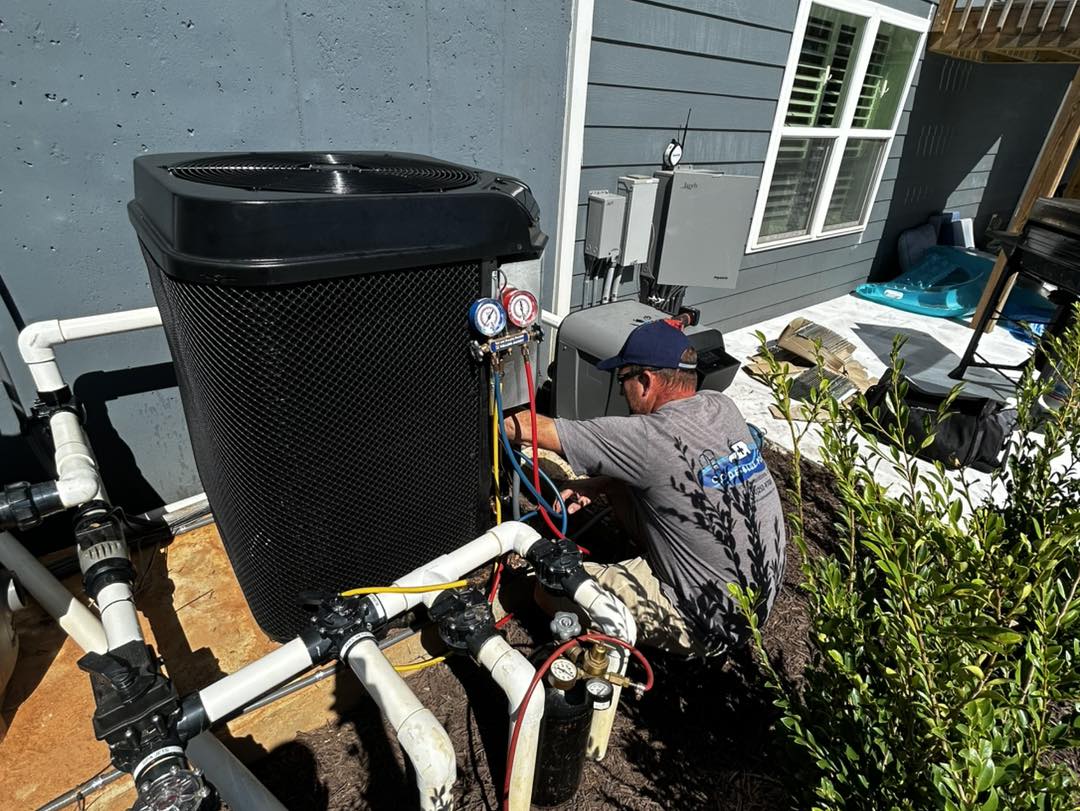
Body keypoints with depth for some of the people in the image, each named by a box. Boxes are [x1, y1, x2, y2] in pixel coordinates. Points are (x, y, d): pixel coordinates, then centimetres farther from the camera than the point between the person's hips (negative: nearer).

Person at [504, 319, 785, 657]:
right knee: (623, 483, 9)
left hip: (710, 628, -8)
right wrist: (597, 485, -1)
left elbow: (537, 429, -19)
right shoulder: (721, 406, -5)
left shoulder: (650, 437, -28)